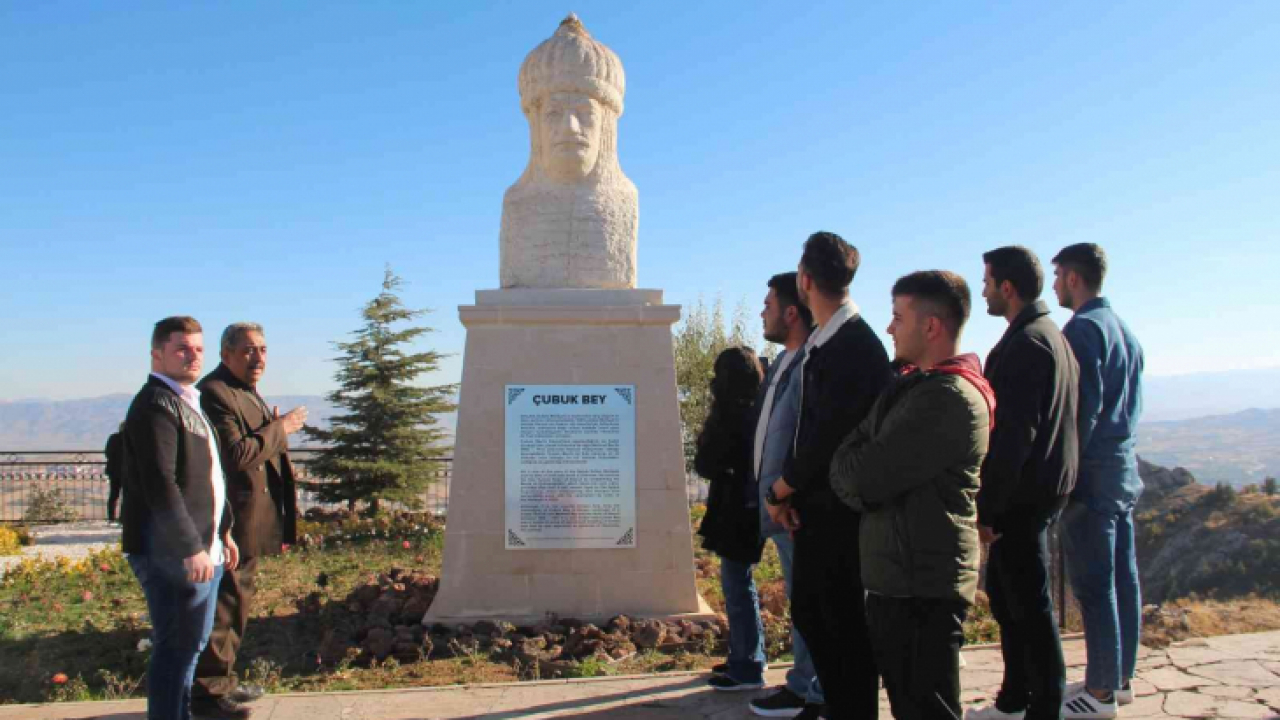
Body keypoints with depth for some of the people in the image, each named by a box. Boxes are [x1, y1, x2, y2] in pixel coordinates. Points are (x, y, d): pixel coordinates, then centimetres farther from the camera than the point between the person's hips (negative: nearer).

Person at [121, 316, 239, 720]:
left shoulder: (186, 401, 18)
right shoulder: (156, 404, -14)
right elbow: (159, 484, -22)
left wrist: (222, 530, 22)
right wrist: (191, 548, -24)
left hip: (200, 548, 10)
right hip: (173, 553, -10)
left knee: (189, 644, 18)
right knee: (177, 648, -4)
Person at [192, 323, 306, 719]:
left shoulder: (245, 391, 17)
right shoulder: (215, 392, -18)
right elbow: (237, 454, -26)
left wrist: (275, 429, 4)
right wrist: (279, 429, -16)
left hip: (246, 525, 11)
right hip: (232, 524, -11)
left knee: (236, 604, 19)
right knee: (224, 606, -2)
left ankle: (222, 681, 31)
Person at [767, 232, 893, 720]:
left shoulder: (854, 344, -20)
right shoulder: (822, 342, 8)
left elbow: (828, 432, -22)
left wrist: (781, 490, -10)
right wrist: (789, 491, 0)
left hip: (838, 510, -9)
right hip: (814, 506, 9)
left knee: (844, 620, 5)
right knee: (809, 611, 19)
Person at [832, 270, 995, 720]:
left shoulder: (949, 397, -20)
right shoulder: (915, 384, 13)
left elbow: (867, 475, -23)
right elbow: (849, 457, 11)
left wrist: (851, 467, -3)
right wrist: (858, 480, -8)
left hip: (923, 584, -9)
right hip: (898, 576, 9)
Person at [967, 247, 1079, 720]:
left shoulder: (1025, 343, -17)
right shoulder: (1050, 336, 14)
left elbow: (1013, 433, -23)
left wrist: (987, 507, -20)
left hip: (1023, 495, -10)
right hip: (1040, 489, 10)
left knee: (1029, 604, 0)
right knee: (1006, 594, 18)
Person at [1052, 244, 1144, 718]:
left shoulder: (1082, 329, -13)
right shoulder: (1124, 330, 15)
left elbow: (1083, 407, -19)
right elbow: (1131, 404, 19)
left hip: (1092, 472, -9)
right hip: (1124, 466, 9)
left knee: (1093, 583, -4)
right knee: (1121, 576, 13)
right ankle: (1119, 677, 23)